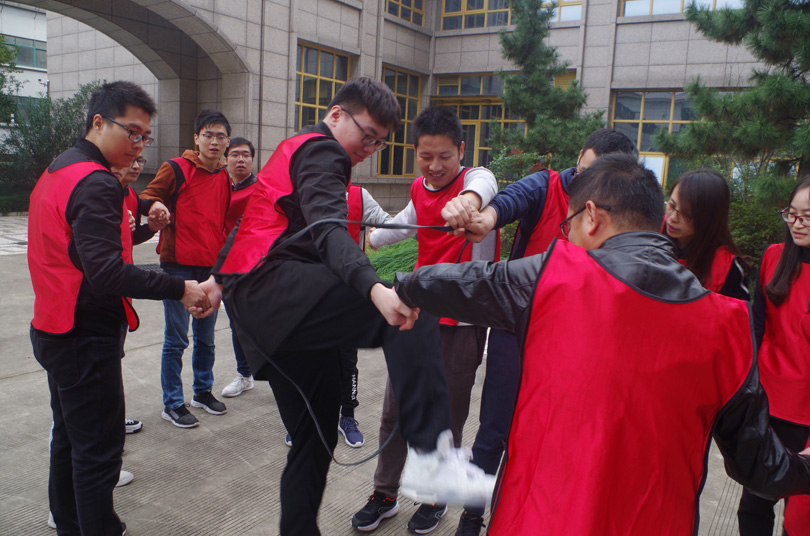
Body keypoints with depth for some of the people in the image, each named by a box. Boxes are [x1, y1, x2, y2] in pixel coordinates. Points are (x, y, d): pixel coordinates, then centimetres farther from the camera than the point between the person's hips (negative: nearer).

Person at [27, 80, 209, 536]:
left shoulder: (57, 171, 12)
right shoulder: (98, 183, -20)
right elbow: (106, 272, -30)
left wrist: (141, 225, 9)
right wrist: (179, 289, -28)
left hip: (56, 330, 11)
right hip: (87, 338, -11)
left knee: (70, 436, 23)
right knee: (99, 450, -1)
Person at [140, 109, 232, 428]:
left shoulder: (225, 178, 11)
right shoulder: (176, 169, -6)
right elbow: (147, 199, -3)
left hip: (211, 267, 6)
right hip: (179, 266, -5)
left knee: (206, 337, 16)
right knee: (176, 339, 0)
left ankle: (203, 391, 32)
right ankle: (172, 404, 13)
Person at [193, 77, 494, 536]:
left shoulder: (295, 149, 30)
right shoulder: (321, 150, -3)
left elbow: (250, 223, 38)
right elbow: (328, 229, -24)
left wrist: (221, 278, 47)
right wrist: (375, 287, -40)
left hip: (256, 309, 10)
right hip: (275, 284, -10)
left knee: (315, 434, 13)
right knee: (409, 306, -26)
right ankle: (431, 456, -36)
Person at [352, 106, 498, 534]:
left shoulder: (474, 178, -11)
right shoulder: (420, 189, 8)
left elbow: (483, 186, -38)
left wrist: (470, 198, -61)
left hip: (462, 321, -5)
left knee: (447, 415, 7)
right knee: (394, 409, 11)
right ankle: (385, 495, 31)